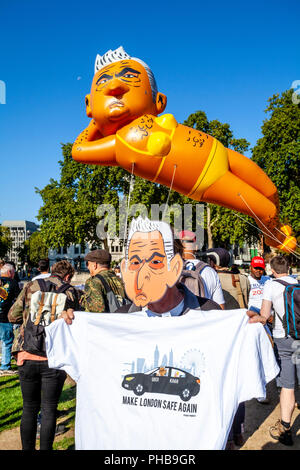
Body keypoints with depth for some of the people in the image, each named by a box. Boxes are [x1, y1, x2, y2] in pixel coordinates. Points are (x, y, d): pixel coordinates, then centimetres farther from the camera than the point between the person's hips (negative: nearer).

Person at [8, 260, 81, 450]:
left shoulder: (31, 287, 6)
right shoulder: (70, 291, 1)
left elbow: (13, 316, 9)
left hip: (28, 356, 2)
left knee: (29, 408, 17)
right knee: (49, 409, 11)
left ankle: (28, 448, 27)